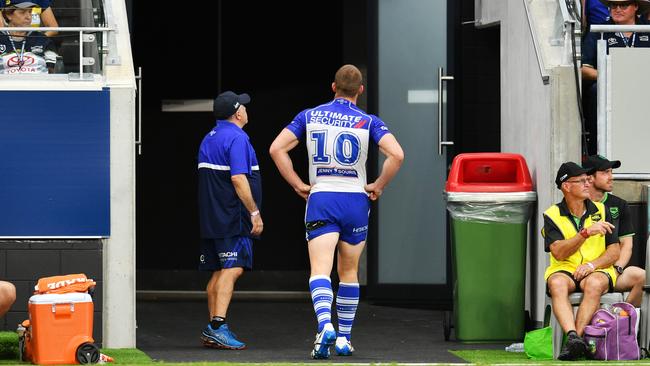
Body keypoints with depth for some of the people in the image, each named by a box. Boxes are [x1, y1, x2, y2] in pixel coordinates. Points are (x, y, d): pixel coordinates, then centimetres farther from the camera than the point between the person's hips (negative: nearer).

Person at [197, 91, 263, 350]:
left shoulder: (209, 139, 18)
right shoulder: (236, 138, -11)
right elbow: (238, 179, -20)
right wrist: (255, 213, -17)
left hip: (211, 219, 9)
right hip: (233, 219, -9)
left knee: (219, 272, 11)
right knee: (232, 269, -15)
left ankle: (213, 330, 11)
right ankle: (218, 326, -26)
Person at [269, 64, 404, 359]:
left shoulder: (310, 116, 6)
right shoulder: (368, 122, 0)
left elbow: (277, 149, 0)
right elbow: (396, 154, -14)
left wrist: (298, 185, 5)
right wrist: (379, 186, -1)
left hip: (320, 199, -1)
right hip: (355, 200, 1)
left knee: (320, 270, -11)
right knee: (349, 273, 15)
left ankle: (325, 326, -35)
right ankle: (344, 338, 17)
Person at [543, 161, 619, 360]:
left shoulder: (600, 211, 10)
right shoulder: (552, 215, 3)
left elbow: (614, 252, 4)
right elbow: (559, 253, -12)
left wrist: (591, 265, -14)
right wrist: (586, 233, -23)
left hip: (597, 270, 1)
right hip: (564, 269, -1)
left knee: (594, 284, -36)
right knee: (557, 284, -36)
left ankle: (574, 339, -46)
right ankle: (573, 337, -54)